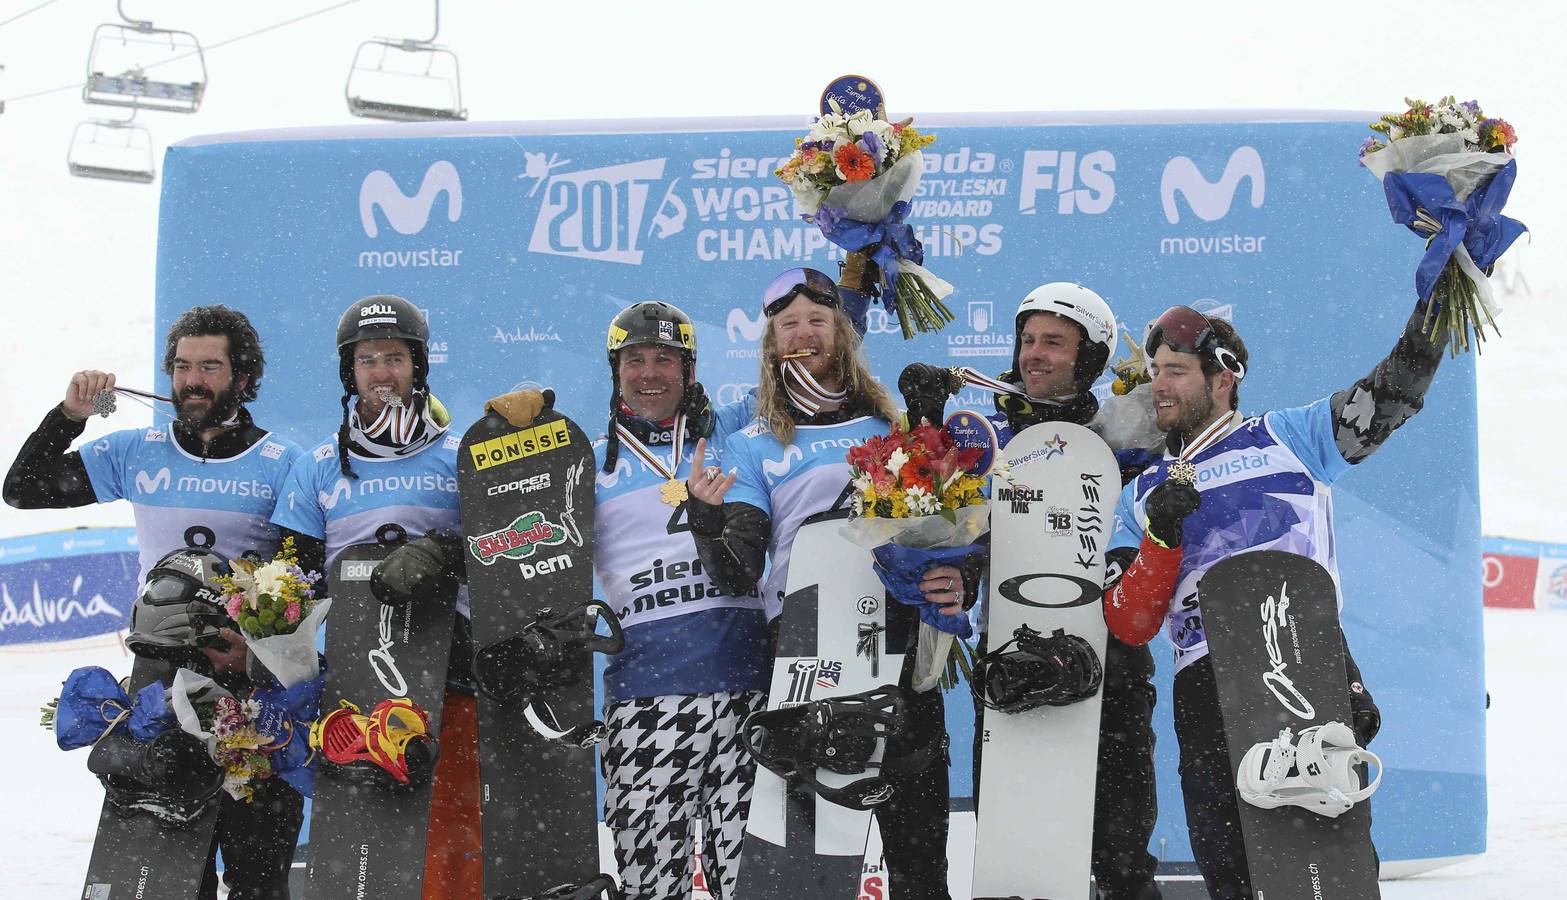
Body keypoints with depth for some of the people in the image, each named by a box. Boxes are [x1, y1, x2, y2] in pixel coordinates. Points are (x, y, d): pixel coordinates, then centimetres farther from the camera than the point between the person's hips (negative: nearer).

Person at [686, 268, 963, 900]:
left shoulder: (891, 428, 15)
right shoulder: (753, 446, 13)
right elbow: (738, 576, 3)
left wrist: (961, 583, -3)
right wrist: (707, 519, -18)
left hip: (899, 641, 1)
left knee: (918, 845, -2)